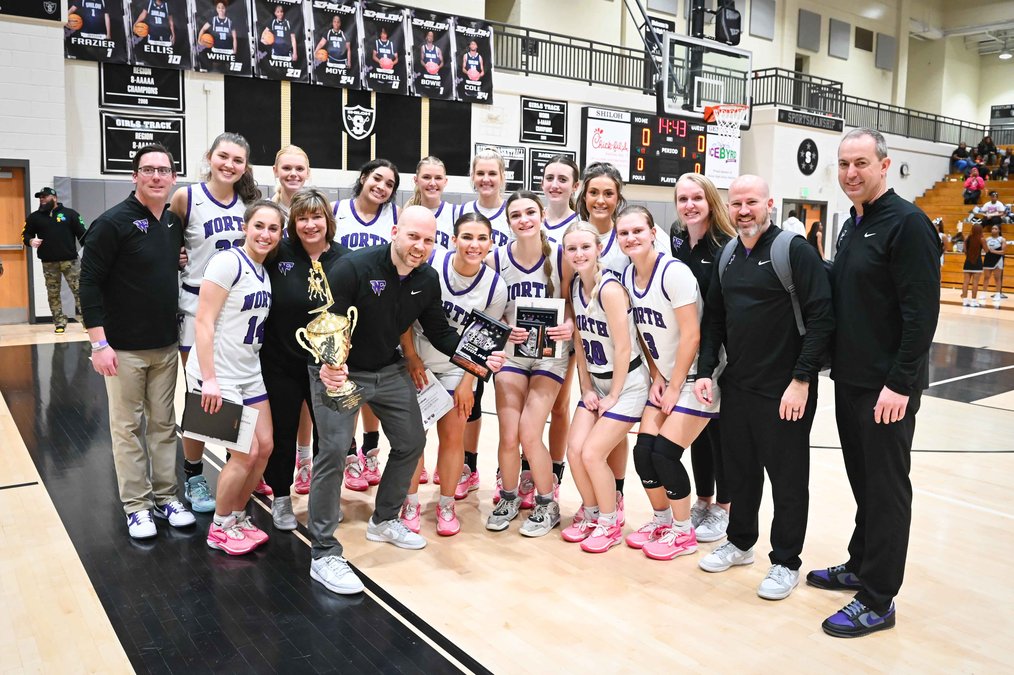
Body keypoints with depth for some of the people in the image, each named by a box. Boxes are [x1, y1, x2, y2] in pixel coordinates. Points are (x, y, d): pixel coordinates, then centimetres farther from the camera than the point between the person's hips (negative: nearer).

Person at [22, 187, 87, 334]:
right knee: (53, 294, 5)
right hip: (49, 263, 3)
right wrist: (31, 241, -10)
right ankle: (60, 323, 12)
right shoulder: (34, 217, 10)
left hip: (70, 260, -2)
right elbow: (25, 234, 14)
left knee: (79, 290, -7)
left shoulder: (69, 213, 4)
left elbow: (82, 234, 2)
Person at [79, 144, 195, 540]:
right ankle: (136, 504, 17)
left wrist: (182, 262, 3)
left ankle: (165, 496, 24)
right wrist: (99, 343, -16)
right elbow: (89, 283, -13)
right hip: (124, 348, -5)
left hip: (166, 346, 6)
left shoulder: (175, 222, 7)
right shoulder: (113, 223, -12)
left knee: (164, 425, 12)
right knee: (128, 427, 6)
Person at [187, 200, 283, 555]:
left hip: (249, 373, 8)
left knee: (265, 446, 8)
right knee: (246, 452, -6)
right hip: (218, 376, -8)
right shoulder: (229, 261, -15)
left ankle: (237, 516, 27)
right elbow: (203, 322, -19)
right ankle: (220, 529, 14)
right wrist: (209, 379, -22)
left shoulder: (264, 271, 8)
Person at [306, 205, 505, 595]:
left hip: (390, 370, 7)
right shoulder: (354, 268, -25)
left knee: (411, 442, 12)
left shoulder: (428, 280, -6)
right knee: (334, 451, -15)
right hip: (339, 371, -6)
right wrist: (327, 363, -46)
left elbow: (440, 333, 1)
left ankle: (385, 520, 35)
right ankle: (323, 555, -4)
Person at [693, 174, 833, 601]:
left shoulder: (794, 250, -10)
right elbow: (714, 320, 15)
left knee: (788, 478, 6)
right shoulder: (727, 255, 10)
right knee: (739, 469, 17)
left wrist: (801, 380, -19)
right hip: (736, 386, 6)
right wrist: (705, 371, 6)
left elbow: (821, 318, -15)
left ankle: (785, 563, 21)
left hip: (784, 391, -6)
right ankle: (739, 543, 35)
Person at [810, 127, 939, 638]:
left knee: (886, 488, 1)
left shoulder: (907, 223, -14)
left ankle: (877, 601, 12)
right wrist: (836, 364, 15)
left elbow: (921, 312, -19)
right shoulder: (852, 226, 13)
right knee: (862, 479, 19)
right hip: (850, 381, 8)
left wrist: (900, 383, -21)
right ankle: (861, 565, 34)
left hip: (887, 388, -8)